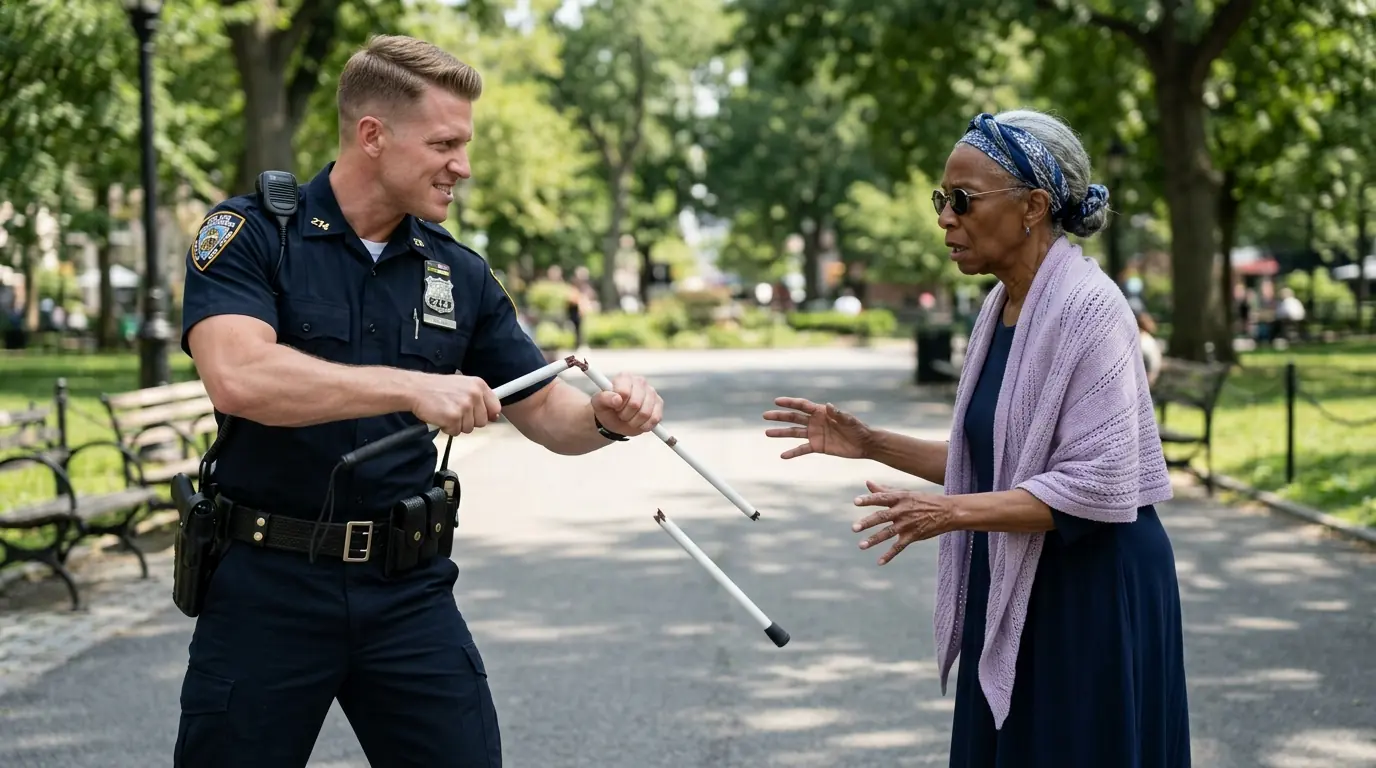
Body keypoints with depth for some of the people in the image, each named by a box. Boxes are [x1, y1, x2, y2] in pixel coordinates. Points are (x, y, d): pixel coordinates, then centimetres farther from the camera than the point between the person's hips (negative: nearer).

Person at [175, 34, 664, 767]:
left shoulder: (459, 273, 6)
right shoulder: (251, 233, -8)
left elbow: (544, 411, 12)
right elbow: (238, 377, -25)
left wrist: (606, 417, -11)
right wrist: (412, 387, -30)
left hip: (408, 589, 4)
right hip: (268, 582, -3)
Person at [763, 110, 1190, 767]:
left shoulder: (1088, 307, -17)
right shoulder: (1001, 307, 8)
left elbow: (1095, 487, -22)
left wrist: (953, 511, -25)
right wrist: (870, 444, 8)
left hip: (1094, 595, -8)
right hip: (1013, 593, 8)